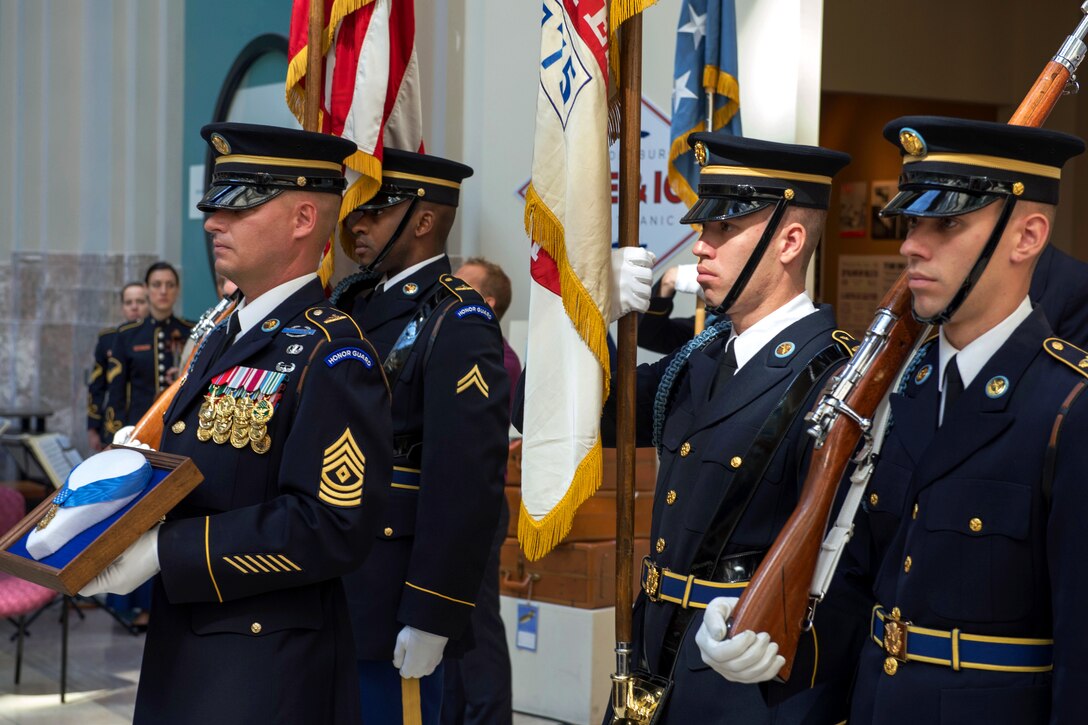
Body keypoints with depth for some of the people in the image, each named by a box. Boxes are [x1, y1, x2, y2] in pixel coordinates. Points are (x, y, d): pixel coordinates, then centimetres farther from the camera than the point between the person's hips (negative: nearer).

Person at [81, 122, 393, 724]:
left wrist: (163, 550, -22)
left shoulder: (332, 356, -16)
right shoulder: (220, 337, 12)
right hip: (180, 651, 8)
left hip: (267, 674, -8)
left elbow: (331, 526, -24)